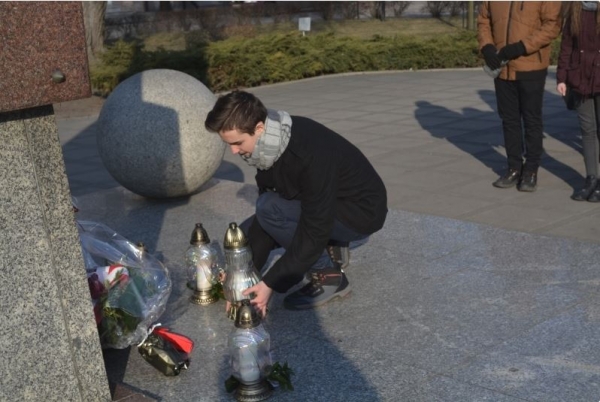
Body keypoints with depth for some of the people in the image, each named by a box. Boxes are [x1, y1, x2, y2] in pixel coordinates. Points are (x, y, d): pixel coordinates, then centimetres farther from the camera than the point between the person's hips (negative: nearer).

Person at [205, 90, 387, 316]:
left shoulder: (311, 155, -35)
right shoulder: (269, 145, -9)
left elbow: (315, 230, -32)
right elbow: (263, 218, -3)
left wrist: (271, 283, -29)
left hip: (362, 211, -8)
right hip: (320, 208, 8)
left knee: (270, 209, -26)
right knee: (245, 234, 2)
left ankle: (329, 275, -12)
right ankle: (329, 248, 9)